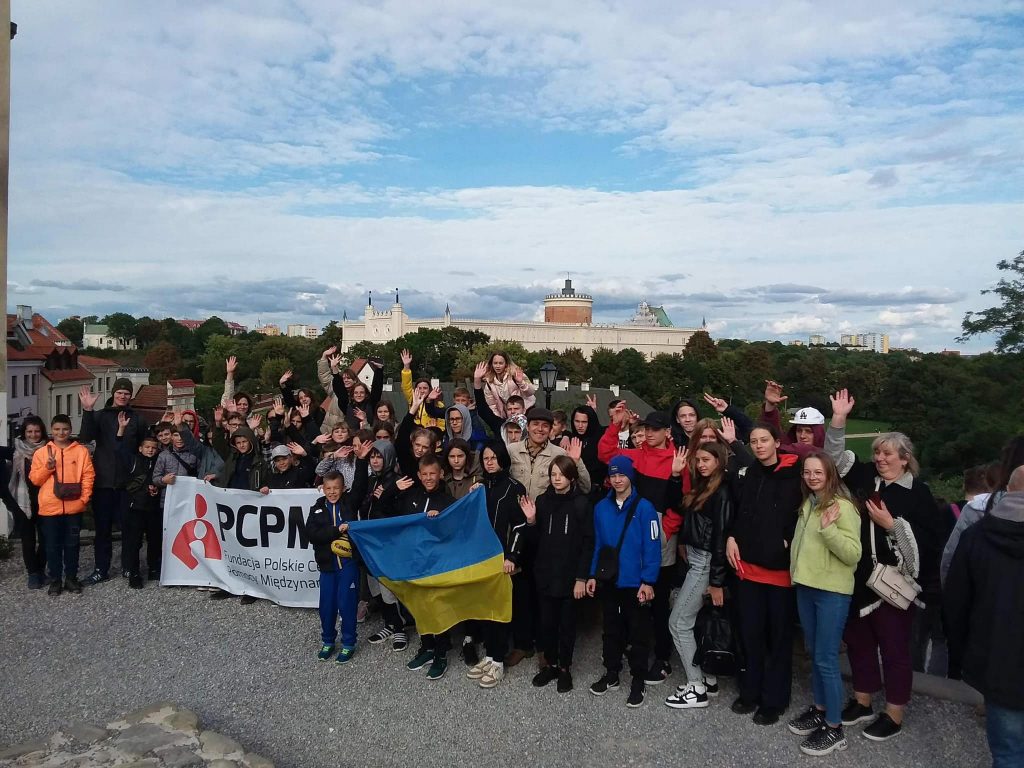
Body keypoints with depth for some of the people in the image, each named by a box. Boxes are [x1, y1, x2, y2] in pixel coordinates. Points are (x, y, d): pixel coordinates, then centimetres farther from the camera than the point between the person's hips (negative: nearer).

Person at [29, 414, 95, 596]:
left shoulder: (81, 451, 2)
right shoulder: (41, 452, 5)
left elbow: (88, 476, 0)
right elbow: (34, 479, 4)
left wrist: (84, 498, -8)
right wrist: (47, 468, -13)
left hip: (74, 507, 0)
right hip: (50, 508, 1)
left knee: (72, 545, 9)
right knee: (53, 546, 8)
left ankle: (71, 578, 19)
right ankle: (55, 580, 19)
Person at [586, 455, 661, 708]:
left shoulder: (644, 507, -12)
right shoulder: (601, 507, 2)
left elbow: (652, 547, -13)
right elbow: (597, 544, 8)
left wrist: (648, 581, -15)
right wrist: (592, 575, 6)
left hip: (635, 583, -4)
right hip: (609, 581, 5)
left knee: (638, 632, 7)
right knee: (610, 629, 17)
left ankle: (638, 681, 21)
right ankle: (611, 674, 32)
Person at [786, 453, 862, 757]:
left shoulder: (843, 507, -13)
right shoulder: (807, 504, 10)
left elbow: (853, 554, -20)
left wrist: (828, 528, -29)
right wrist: (797, 570, 11)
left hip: (832, 592, -7)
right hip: (806, 587, 8)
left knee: (826, 658, -2)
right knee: (814, 653, 18)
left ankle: (834, 728, 10)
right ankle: (819, 709, 33)